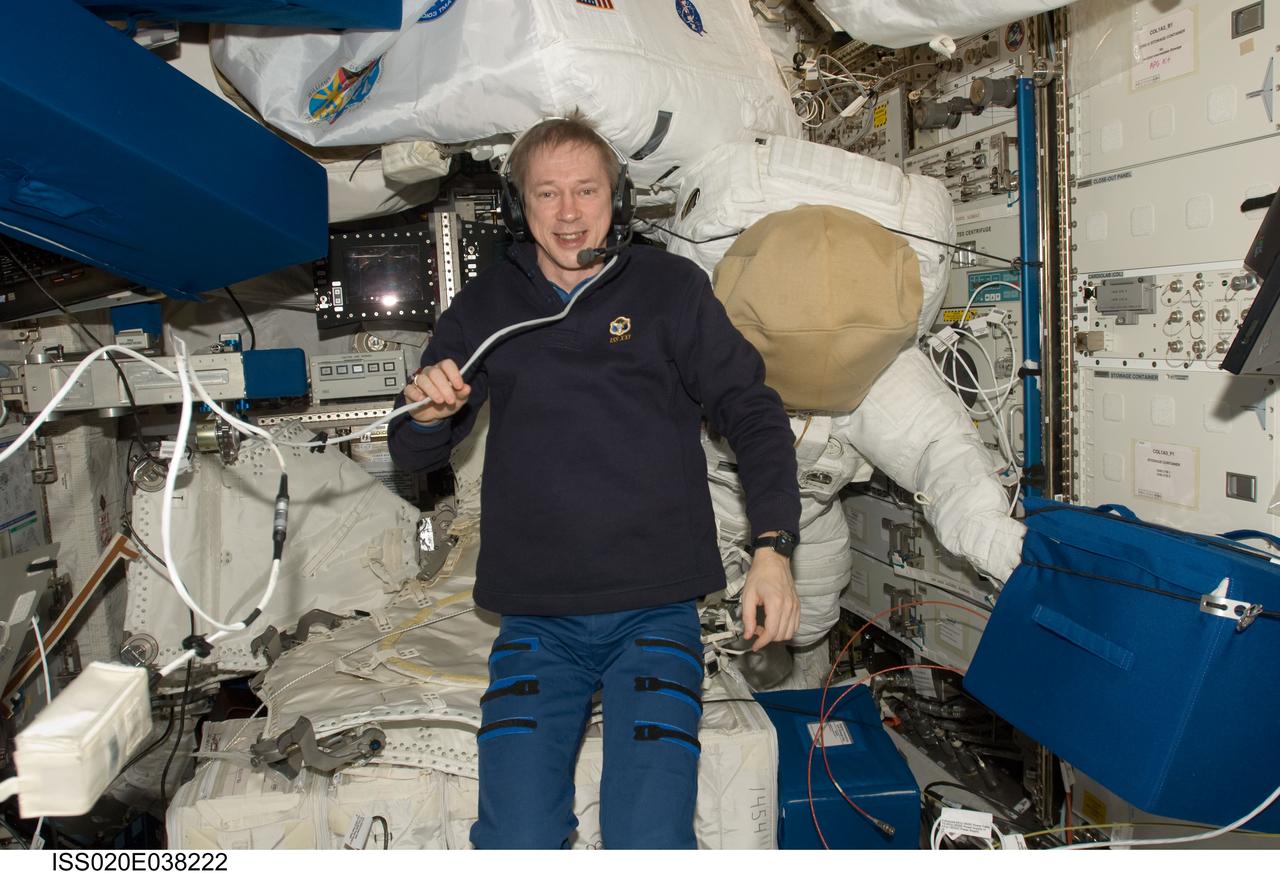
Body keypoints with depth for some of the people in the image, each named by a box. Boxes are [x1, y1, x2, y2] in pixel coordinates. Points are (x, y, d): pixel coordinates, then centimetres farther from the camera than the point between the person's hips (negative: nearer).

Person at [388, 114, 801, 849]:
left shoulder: (670, 287, 4)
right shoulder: (486, 307, 9)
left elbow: (753, 413, 6)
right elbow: (416, 455, 16)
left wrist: (773, 548, -7)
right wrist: (427, 413, -9)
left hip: (656, 615, -1)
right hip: (537, 625, 2)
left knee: (651, 844, -12)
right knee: (516, 846, -8)